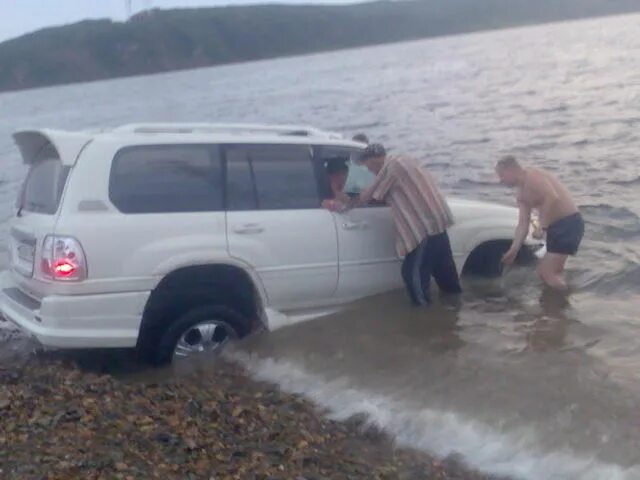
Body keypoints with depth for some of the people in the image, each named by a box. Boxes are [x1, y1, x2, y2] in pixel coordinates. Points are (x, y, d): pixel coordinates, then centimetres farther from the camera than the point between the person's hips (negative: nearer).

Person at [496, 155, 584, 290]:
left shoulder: (532, 176, -14)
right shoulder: (522, 194, 15)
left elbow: (553, 198, -29)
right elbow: (523, 224, 14)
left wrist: (542, 227, -26)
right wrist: (513, 251, 8)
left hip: (569, 223, -10)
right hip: (557, 226, 10)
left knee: (547, 273, -11)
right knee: (546, 272, 17)